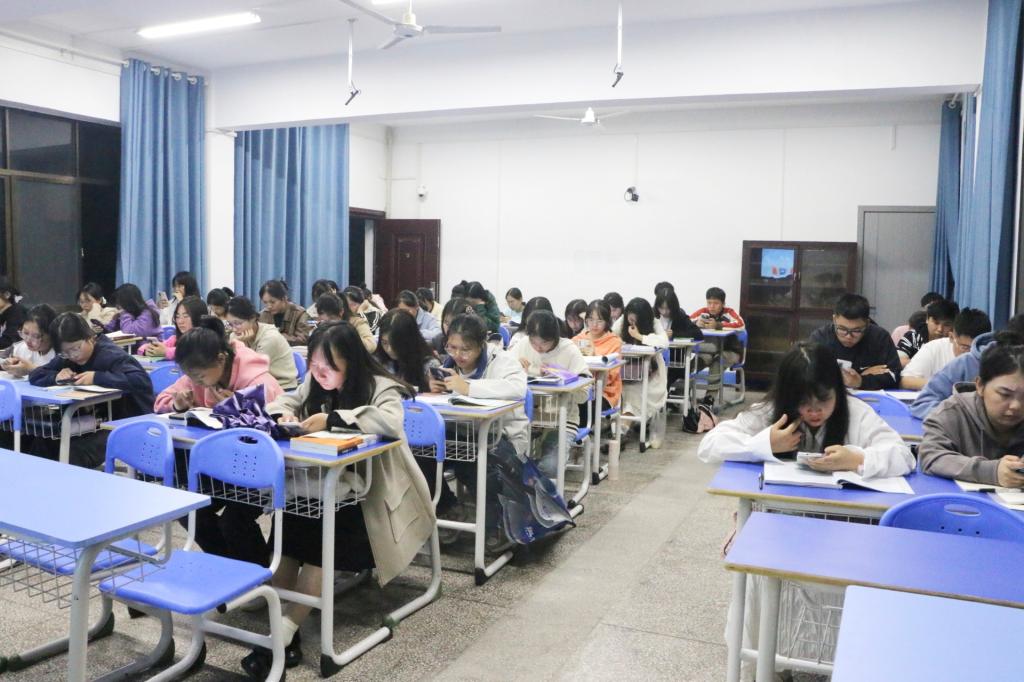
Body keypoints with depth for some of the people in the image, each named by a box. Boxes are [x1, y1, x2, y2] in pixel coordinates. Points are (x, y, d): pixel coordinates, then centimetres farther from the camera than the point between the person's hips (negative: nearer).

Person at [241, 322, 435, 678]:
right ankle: (284, 630, -23)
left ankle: (285, 632, -24)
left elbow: (393, 422, -34)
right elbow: (280, 403, 14)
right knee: (287, 525, -23)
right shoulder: (315, 383, 5)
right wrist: (283, 414, -11)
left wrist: (333, 418, -32)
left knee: (320, 539, -29)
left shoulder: (380, 387, -15)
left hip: (366, 492, -5)